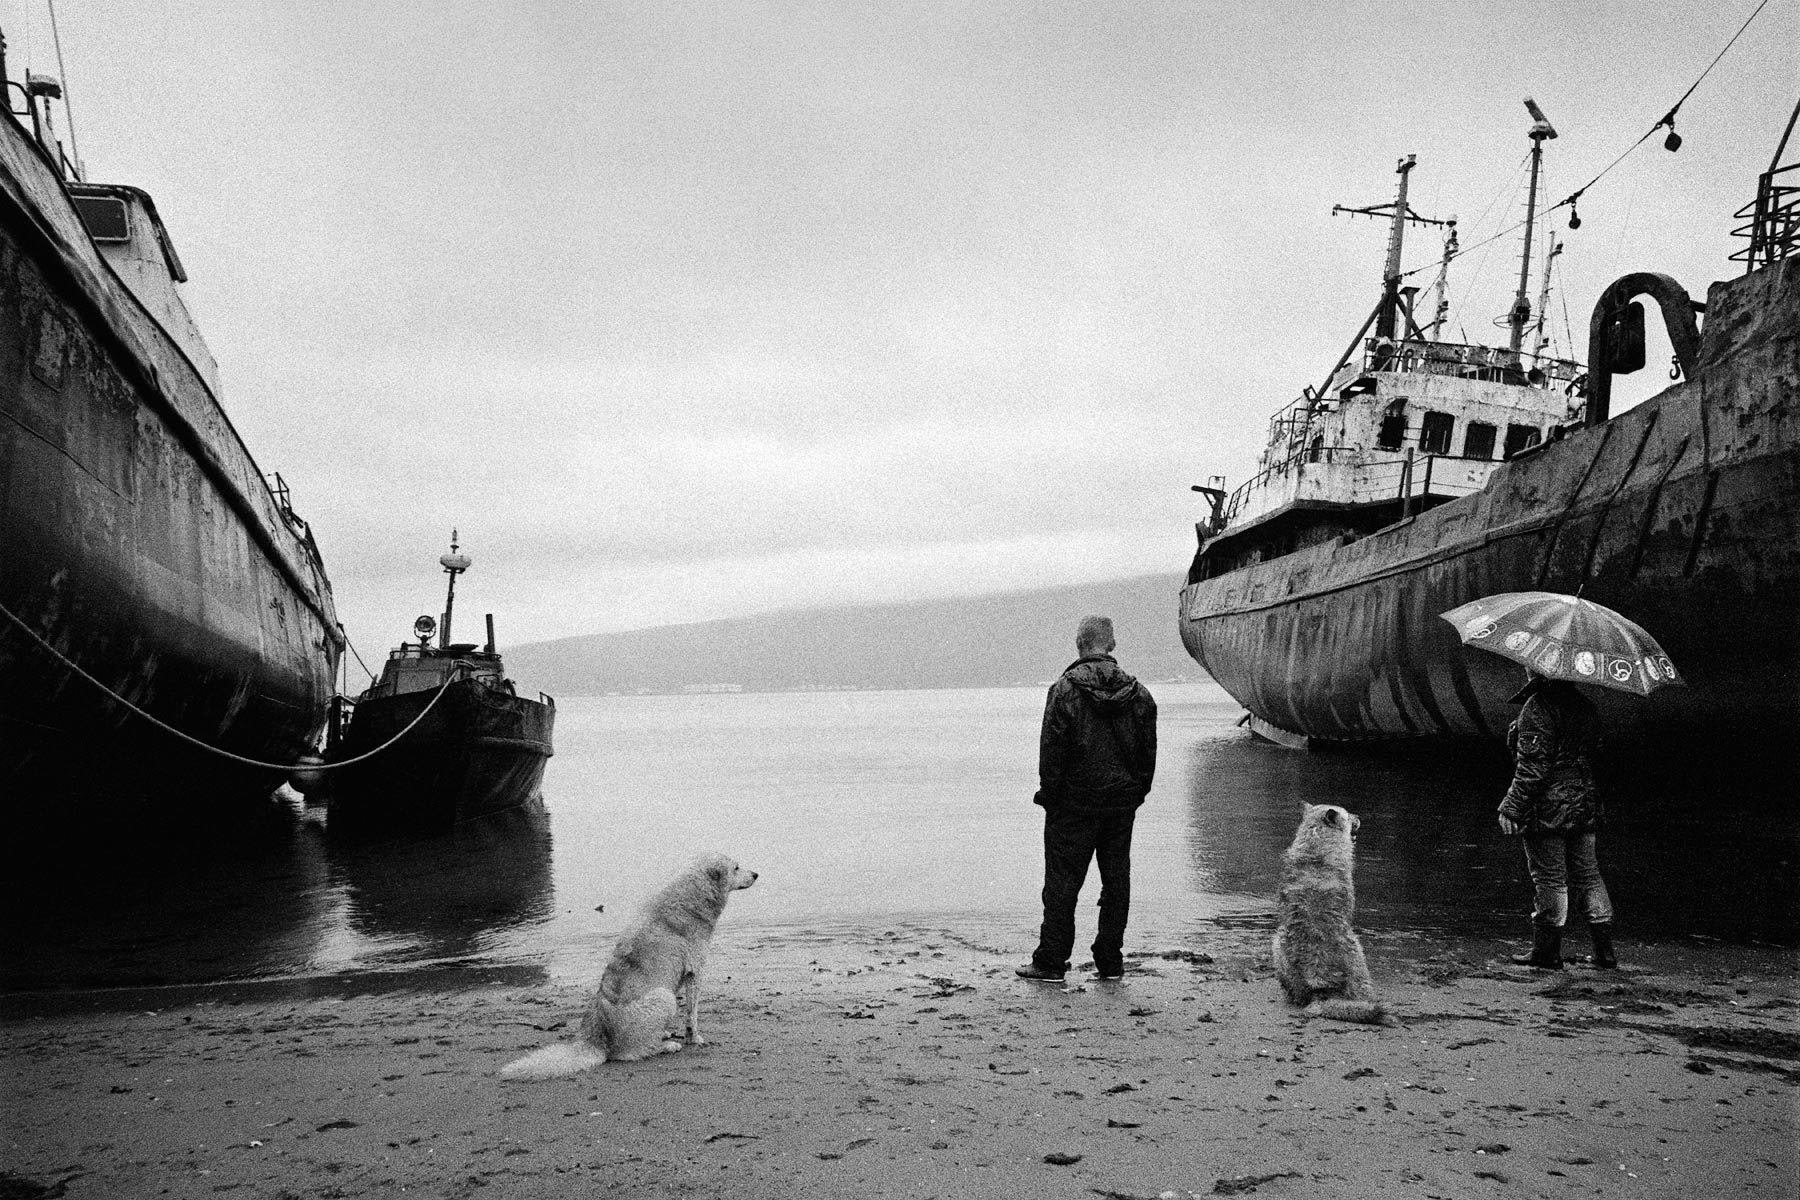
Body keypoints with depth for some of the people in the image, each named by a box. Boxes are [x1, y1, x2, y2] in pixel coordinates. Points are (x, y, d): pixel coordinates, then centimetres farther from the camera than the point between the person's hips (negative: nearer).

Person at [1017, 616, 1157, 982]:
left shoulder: (1064, 690, -11)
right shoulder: (1138, 694, 3)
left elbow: (1051, 750, -11)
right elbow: (1148, 752, 6)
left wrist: (1050, 796, -2)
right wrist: (1136, 794, 14)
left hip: (1074, 803, -4)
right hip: (1122, 803, 4)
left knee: (1062, 882, 2)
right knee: (1116, 881, 11)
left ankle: (1050, 961, 6)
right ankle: (1110, 961, 15)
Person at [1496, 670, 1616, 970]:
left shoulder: (1537, 708, -17)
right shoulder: (1585, 706, 8)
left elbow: (1532, 768, -20)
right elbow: (1592, 755, 13)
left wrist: (1511, 808, -15)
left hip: (1547, 809, -8)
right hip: (1584, 805, 8)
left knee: (1549, 878, 0)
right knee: (1587, 875, 14)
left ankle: (1547, 953, 9)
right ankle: (1604, 950, 17)